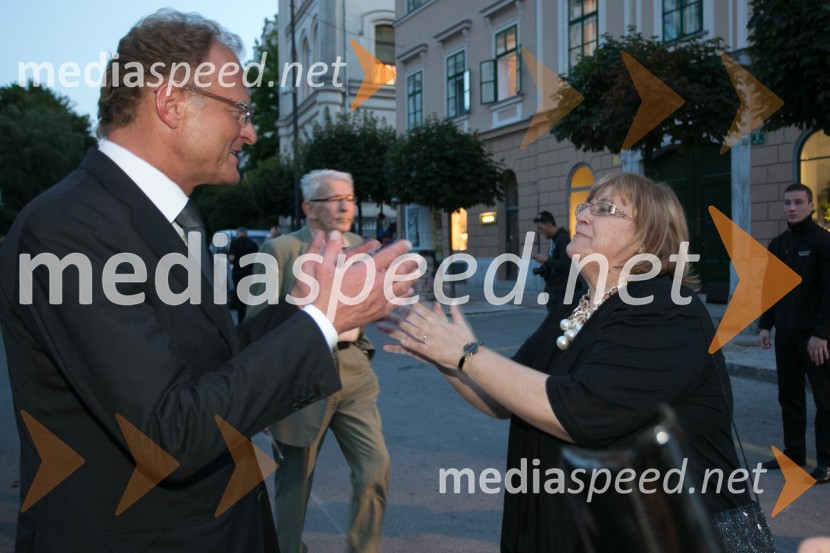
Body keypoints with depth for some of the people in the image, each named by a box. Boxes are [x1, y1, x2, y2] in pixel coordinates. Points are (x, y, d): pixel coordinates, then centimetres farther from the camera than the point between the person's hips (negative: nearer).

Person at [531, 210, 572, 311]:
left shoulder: (563, 239, -14)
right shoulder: (554, 239, 13)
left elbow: (566, 265, -23)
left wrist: (546, 259, -18)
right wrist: (543, 269, 5)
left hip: (560, 290, -9)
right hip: (551, 288, 9)